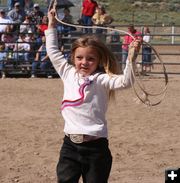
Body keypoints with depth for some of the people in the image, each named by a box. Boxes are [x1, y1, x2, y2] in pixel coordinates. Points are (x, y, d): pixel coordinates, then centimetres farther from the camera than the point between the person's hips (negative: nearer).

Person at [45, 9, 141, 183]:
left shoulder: (101, 79, -6)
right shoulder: (69, 73, 9)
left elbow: (124, 82, -22)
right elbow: (53, 52, 20)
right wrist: (51, 25, 24)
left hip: (95, 146, -4)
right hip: (70, 144, 4)